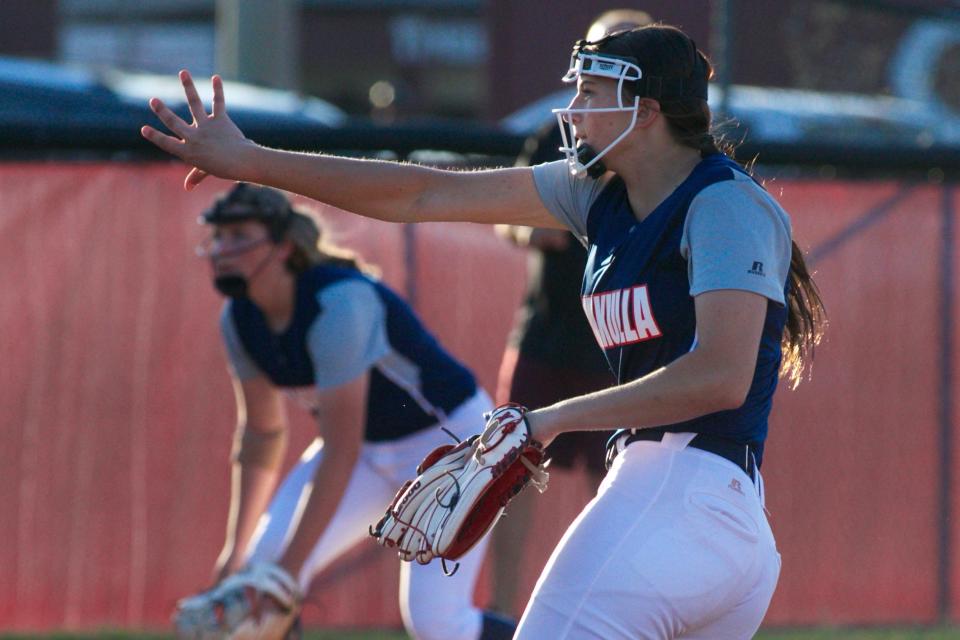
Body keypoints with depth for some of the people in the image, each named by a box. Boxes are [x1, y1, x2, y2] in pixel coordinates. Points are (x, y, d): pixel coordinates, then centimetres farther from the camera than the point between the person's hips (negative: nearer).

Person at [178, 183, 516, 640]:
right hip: (369, 447, 7)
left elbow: (340, 453, -33)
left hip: (448, 435, -7)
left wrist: (292, 563, -33)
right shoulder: (240, 319, -9)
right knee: (262, 566, -10)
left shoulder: (339, 303, -33)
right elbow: (262, 432, 6)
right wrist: (237, 546, 3)